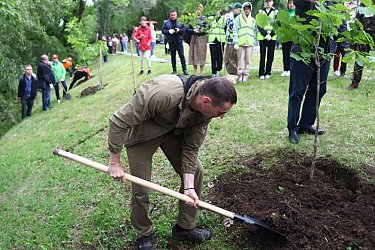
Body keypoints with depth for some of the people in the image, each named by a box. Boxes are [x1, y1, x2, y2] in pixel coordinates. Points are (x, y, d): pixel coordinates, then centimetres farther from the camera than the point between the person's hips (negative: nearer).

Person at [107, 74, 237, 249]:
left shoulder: (205, 111, -21)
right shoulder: (162, 93, -42)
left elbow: (190, 150, -11)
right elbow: (119, 121, -32)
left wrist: (189, 187, -18)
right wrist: (114, 163, -24)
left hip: (174, 132, 5)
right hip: (141, 134, -5)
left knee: (196, 172, 1)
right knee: (140, 189, -3)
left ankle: (185, 228, 20)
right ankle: (144, 235, 25)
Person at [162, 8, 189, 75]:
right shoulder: (166, 22, 6)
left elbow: (184, 29, 2)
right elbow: (163, 31, 3)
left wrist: (179, 30, -15)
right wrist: (169, 31, -15)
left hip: (179, 40, -1)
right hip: (171, 42, 1)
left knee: (182, 55, -4)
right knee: (173, 56, 6)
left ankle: (184, 69, 2)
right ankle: (174, 70, 14)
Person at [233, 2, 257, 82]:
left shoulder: (252, 20, 15)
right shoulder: (238, 18, 4)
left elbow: (255, 32, 17)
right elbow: (235, 31, -1)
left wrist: (254, 42, 9)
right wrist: (236, 42, -8)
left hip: (249, 43, 3)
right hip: (240, 43, -3)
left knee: (248, 60, 2)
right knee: (241, 59, -4)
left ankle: (245, 75, 8)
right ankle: (240, 75, 1)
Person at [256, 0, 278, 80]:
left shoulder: (275, 12, 7)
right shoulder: (260, 12, 7)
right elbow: (259, 25, 1)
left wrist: (271, 35, -12)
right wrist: (265, 34, -11)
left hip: (272, 37, 1)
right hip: (262, 37, -1)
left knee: (270, 55, 2)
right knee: (262, 55, -3)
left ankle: (268, 73, 10)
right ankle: (261, 73, 0)